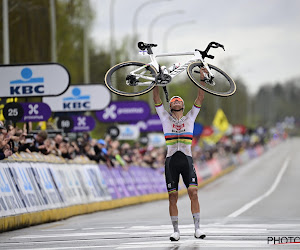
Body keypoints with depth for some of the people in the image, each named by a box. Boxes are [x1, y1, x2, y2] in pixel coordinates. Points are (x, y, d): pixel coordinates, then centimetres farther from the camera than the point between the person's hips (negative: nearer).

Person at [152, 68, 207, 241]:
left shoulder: (190, 118, 16)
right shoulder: (166, 118, 14)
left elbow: (200, 99, 10)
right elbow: (156, 99, 7)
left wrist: (202, 79, 4)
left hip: (187, 159, 0)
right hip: (171, 160, 0)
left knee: (193, 192, -13)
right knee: (173, 196, -2)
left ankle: (197, 227, -10)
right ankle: (176, 231, 3)